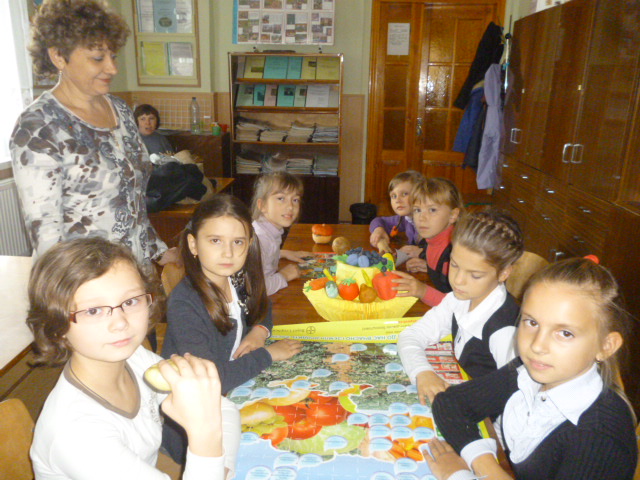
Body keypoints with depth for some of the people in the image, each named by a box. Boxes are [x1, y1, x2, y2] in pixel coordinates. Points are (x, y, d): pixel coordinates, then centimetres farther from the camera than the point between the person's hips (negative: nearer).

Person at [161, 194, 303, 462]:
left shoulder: (236, 280, -7)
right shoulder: (184, 303, -27)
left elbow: (261, 308, 15)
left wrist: (259, 331, -8)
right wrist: (267, 355, -21)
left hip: (233, 394, 6)